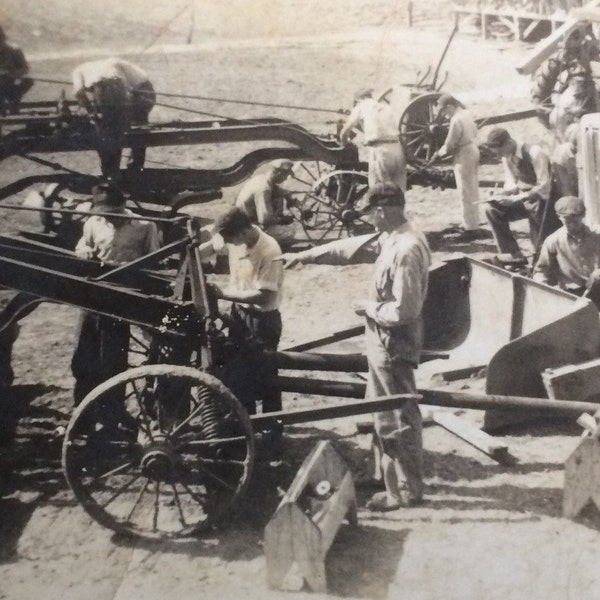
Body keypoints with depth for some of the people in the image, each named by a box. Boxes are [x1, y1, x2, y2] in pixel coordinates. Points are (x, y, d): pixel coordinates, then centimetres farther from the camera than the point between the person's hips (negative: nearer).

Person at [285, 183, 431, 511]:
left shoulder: (406, 250, -25)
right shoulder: (391, 238, 5)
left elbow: (403, 309, -28)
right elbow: (349, 248, 17)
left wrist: (369, 308, -13)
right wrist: (307, 255, 19)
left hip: (393, 345, -10)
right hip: (386, 341, 10)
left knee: (397, 416, 2)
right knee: (386, 412, 21)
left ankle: (406, 490, 15)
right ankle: (392, 475, 35)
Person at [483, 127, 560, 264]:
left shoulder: (534, 153, -24)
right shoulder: (506, 157, -2)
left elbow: (543, 187, -27)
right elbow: (511, 184, 3)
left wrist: (515, 199, -33)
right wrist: (500, 196, -20)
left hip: (542, 200, -7)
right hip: (523, 198, 7)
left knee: (541, 246, -7)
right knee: (493, 209, -8)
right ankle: (513, 254, -5)